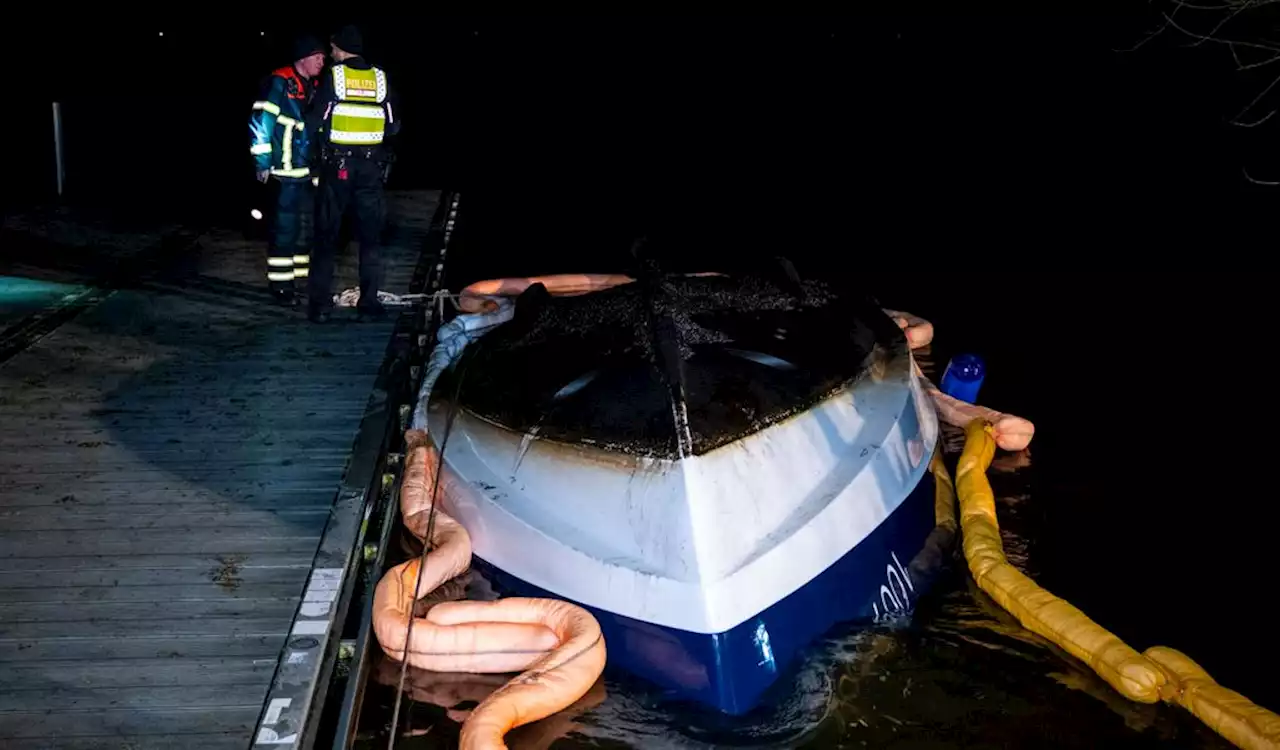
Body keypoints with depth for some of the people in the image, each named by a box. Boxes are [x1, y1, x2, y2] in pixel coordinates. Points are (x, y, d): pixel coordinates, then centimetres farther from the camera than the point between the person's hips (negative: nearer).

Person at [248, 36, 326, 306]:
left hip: (309, 170, 8)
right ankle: (280, 284, 2)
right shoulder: (279, 82, -11)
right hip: (286, 171, -8)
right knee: (285, 227, -6)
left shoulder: (314, 87, 13)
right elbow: (260, 122, -15)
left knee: (306, 225, 12)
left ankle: (299, 278, 22)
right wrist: (262, 162, -15)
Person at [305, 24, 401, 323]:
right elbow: (393, 127, 4)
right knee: (370, 236, 11)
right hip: (371, 167, 2)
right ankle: (369, 301, 11)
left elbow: (315, 123, -10)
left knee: (326, 235, 5)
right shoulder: (381, 79, 2)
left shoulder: (333, 77, -8)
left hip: (336, 165, -2)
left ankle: (320, 303, 5)